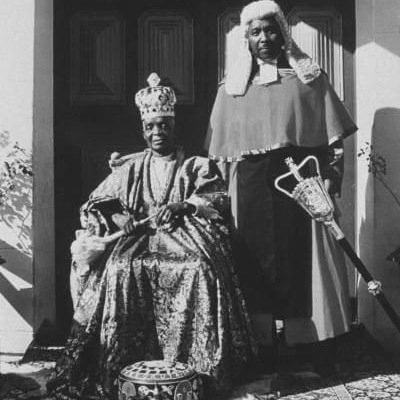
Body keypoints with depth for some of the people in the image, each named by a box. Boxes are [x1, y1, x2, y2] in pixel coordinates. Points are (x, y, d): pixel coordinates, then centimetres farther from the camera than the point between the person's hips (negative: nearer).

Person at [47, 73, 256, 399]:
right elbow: (96, 205, 13)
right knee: (120, 268, -31)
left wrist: (182, 205, -21)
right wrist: (118, 216, -10)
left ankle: (200, 365, -24)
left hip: (184, 236, -1)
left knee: (201, 269, -33)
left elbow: (215, 199, -2)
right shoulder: (130, 168, 18)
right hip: (137, 238, 2)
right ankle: (120, 364, -24)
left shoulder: (197, 165, 13)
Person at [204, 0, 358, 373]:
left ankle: (311, 347, 13)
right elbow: (222, 155, 11)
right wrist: (224, 193, 4)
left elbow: (333, 135, 5)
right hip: (251, 187, 1)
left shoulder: (308, 77, 9)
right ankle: (261, 346, 12)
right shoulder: (232, 88, 12)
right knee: (258, 262, 1)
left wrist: (331, 176, -6)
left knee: (303, 258, 0)